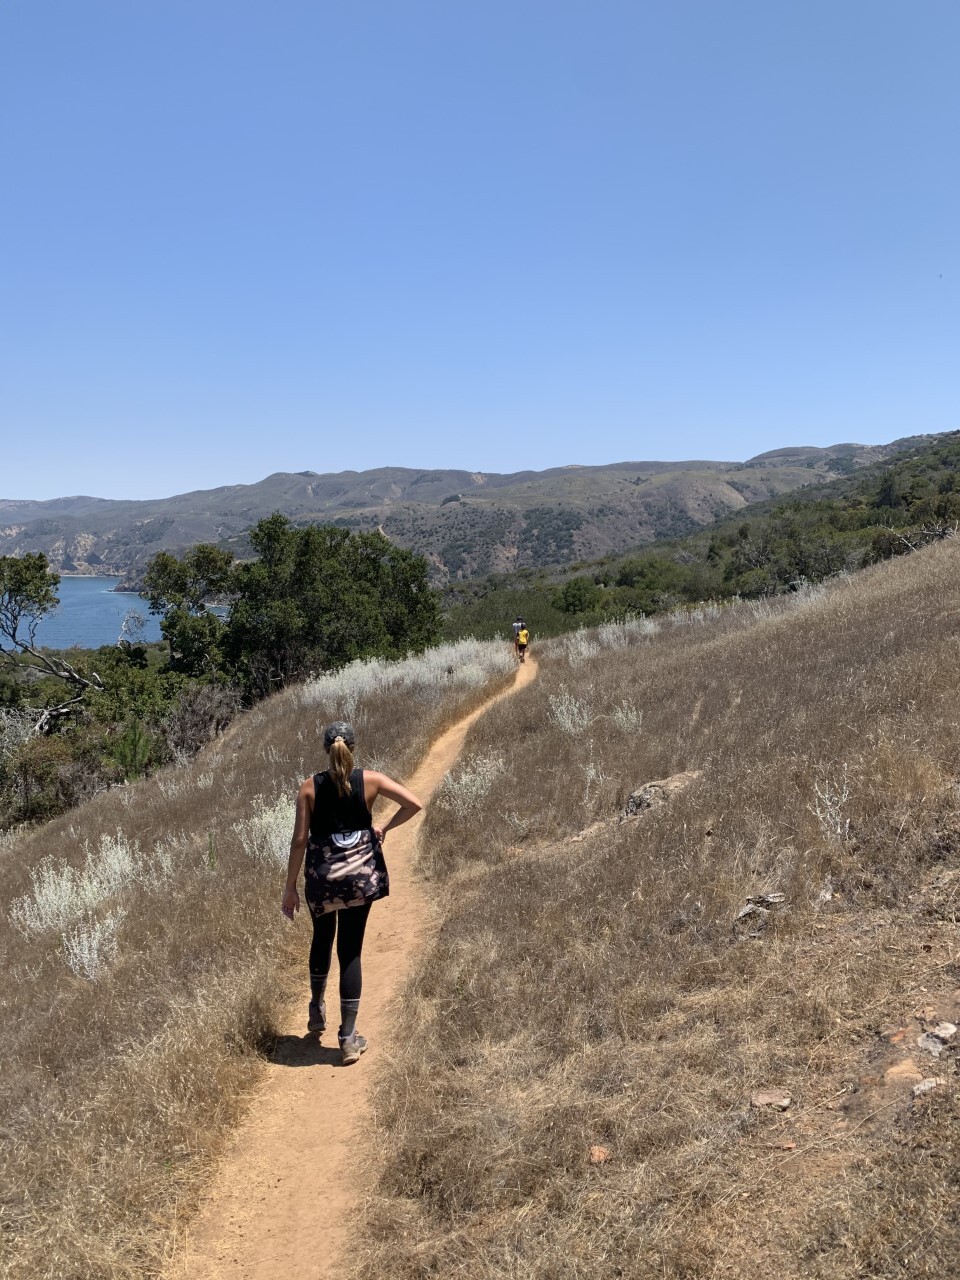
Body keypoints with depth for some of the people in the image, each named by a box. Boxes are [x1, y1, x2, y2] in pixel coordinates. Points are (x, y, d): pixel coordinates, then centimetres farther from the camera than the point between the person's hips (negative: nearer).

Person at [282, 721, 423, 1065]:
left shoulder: (309, 788, -6)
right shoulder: (370, 780, -6)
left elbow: (300, 840, -6)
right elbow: (414, 804, -11)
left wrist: (290, 886, 1)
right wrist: (384, 827, 4)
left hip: (321, 876, 1)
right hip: (360, 875, 0)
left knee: (322, 939, 25)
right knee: (351, 950, 6)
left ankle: (317, 1009, 44)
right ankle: (348, 1037, 7)